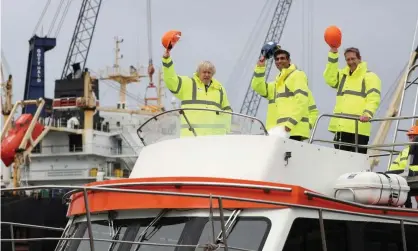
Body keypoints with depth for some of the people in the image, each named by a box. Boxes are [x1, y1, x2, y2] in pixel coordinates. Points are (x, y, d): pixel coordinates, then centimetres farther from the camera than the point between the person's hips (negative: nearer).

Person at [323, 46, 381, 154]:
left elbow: (374, 99, -9)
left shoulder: (370, 76, 2)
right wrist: (333, 54, 0)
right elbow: (330, 78, 3)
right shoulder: (343, 75, 23)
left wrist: (367, 114, -27)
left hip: (359, 128, -6)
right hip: (340, 127, 6)